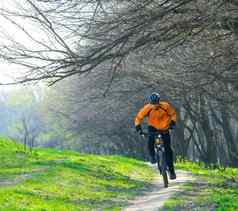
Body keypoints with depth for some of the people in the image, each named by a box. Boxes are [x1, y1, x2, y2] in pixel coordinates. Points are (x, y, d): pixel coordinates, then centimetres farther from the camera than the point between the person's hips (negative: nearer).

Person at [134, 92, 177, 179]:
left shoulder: (165, 106, -22)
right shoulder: (147, 108, -22)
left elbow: (173, 114, -4)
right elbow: (138, 117, -12)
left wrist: (173, 123, -18)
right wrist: (138, 128, -23)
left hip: (164, 129, 0)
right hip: (153, 128, 0)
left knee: (168, 149, -7)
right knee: (150, 144, -26)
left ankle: (171, 170, 1)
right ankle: (152, 156, 7)